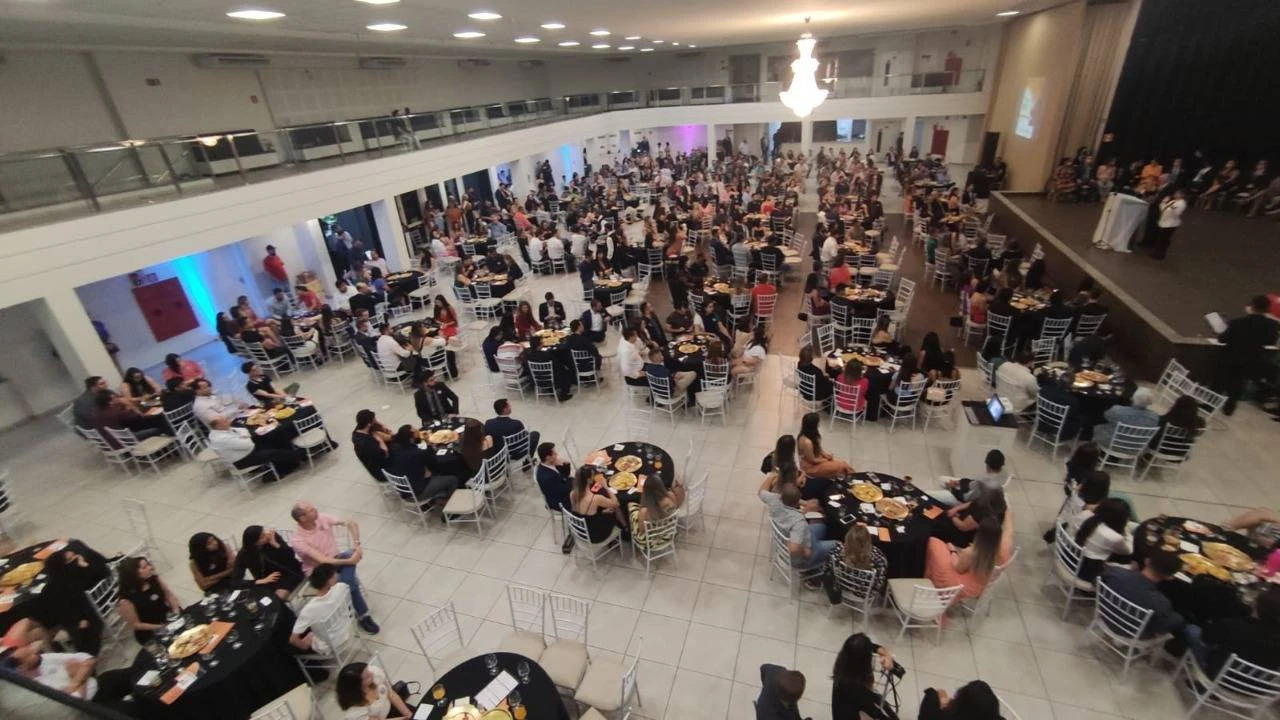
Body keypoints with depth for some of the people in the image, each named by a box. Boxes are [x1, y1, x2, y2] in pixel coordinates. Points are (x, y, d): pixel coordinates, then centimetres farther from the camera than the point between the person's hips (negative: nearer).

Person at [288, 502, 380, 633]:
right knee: (350, 582, -28)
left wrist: (357, 544, -20)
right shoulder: (298, 540, -22)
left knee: (350, 554, -30)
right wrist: (349, 561, -30)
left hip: (335, 560, 4)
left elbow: (351, 523, -6)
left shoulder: (321, 518, -10)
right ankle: (362, 615, -8)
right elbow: (322, 560, -26)